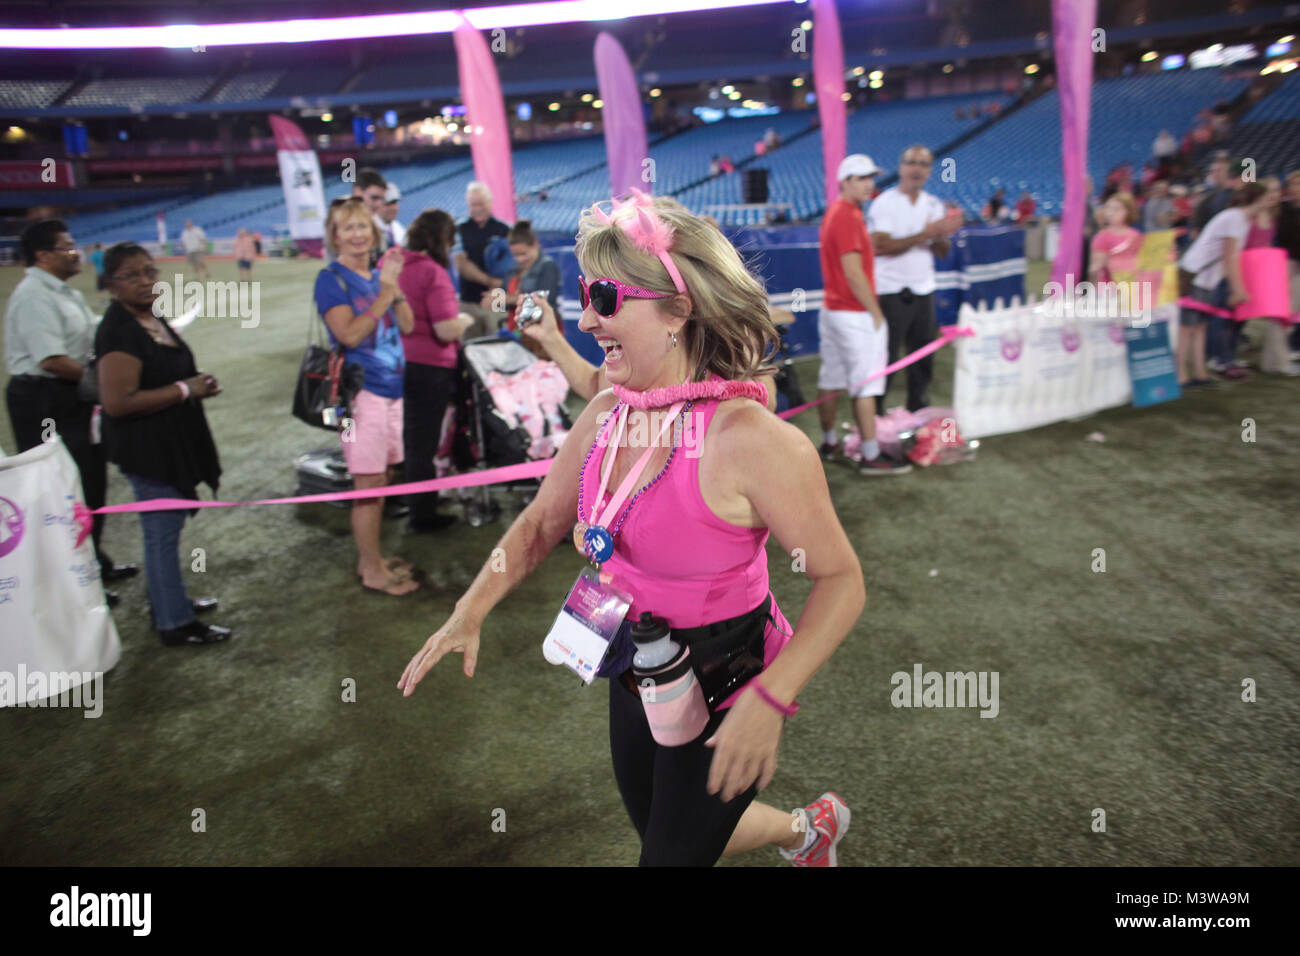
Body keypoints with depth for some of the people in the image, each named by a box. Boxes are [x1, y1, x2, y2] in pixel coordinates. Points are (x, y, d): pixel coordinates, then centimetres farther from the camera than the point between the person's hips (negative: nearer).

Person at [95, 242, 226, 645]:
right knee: (162, 532, -1)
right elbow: (117, 401, -27)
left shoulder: (153, 318, 10)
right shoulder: (119, 332, -20)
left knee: (164, 528, 20)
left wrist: (197, 382, 6)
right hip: (147, 448, -10)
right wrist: (185, 390, -20)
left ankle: (169, 600, 36)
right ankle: (176, 625, 10)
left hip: (169, 443, 10)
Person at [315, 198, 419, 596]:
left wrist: (394, 284, -5)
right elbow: (349, 334, -19)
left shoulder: (378, 275, 12)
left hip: (391, 388, 7)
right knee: (369, 483, -3)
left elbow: (407, 326, 6)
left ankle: (370, 558, 27)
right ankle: (373, 571, 8)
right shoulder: (332, 279, -7)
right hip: (361, 389, -7)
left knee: (383, 477, 14)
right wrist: (384, 293, -17)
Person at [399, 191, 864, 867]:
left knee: (672, 852, 13)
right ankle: (809, 828, 54)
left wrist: (768, 701, -28)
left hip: (722, 695, -7)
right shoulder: (605, 415, -8)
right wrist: (470, 612, -5)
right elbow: (541, 522, 5)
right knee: (657, 830, 29)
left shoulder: (748, 439, -29)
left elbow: (840, 580, -21)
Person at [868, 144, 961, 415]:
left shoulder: (933, 205, 12)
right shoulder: (884, 203, -6)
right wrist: (925, 234, -18)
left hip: (923, 291, 6)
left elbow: (942, 252, 12)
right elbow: (881, 246, -18)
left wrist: (941, 235, -11)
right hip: (891, 292, -6)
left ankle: (918, 410, 23)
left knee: (923, 356, 10)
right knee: (885, 357, -5)